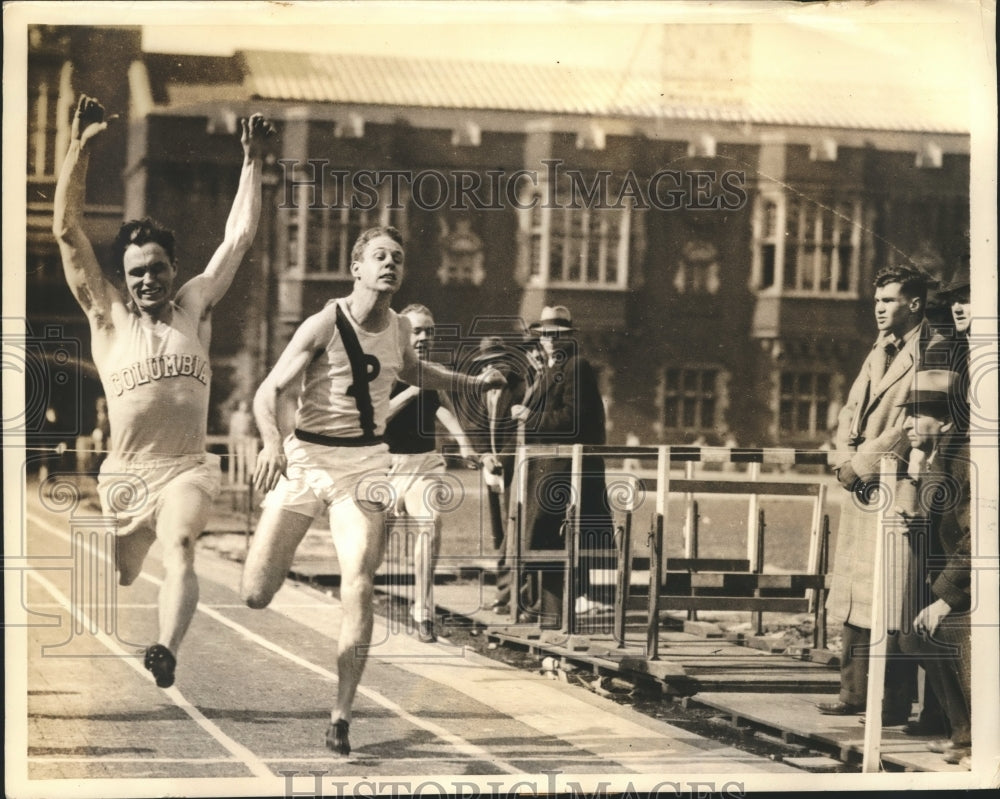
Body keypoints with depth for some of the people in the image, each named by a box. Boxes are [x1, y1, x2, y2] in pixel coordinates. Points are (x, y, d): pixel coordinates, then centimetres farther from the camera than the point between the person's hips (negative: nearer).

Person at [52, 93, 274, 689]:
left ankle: (166, 653, -48)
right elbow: (68, 230, 0)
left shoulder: (195, 305, 9)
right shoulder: (107, 314, 5)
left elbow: (239, 236, 11)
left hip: (187, 468, -1)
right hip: (124, 473, 1)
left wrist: (253, 160, 8)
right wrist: (80, 148, -6)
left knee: (179, 548, -28)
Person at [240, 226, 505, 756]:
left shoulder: (399, 329, 5)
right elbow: (268, 392, -15)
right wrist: (271, 442, -34)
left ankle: (341, 716, -6)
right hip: (305, 458, -3)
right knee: (256, 594, -4)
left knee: (358, 587, -14)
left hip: (365, 463, 3)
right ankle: (279, 547, 35)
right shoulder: (324, 325, -12)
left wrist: (472, 384, 30)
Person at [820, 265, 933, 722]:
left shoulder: (929, 356, -7)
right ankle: (854, 692, 14)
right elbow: (851, 410, 17)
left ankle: (894, 703, -6)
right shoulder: (879, 353, 20)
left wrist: (862, 462, -13)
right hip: (860, 485, 8)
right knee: (855, 594, 9)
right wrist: (845, 457, -1)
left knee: (889, 599, -9)